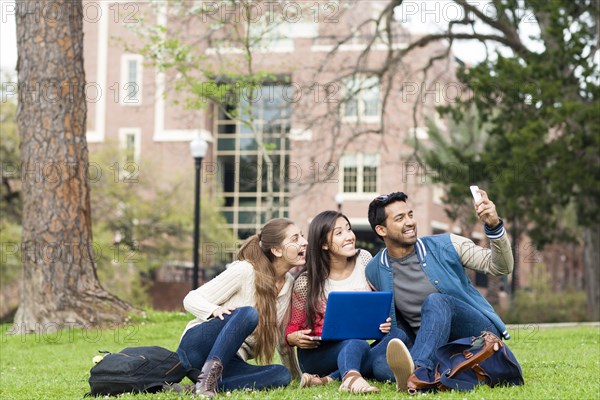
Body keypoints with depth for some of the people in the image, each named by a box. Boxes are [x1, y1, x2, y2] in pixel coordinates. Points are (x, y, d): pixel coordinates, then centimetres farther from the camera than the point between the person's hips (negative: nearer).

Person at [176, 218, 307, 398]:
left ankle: (206, 385, -34)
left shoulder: (289, 284, 8)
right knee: (248, 313, -34)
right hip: (198, 344, -6)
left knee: (282, 375, -26)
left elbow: (282, 337, 18)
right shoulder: (245, 270, -11)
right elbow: (191, 299, -9)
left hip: (230, 362, 6)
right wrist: (215, 310, -30)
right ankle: (208, 375, -40)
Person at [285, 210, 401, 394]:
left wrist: (388, 321, -12)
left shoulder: (364, 260, 2)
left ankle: (330, 378, -35)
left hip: (360, 350, 3)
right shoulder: (306, 283, -5)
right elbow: (294, 326, 3)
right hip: (318, 354, -3)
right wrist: (293, 338, -21)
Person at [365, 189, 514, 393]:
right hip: (431, 348, 3)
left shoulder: (446, 246, 1)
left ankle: (417, 372, -59)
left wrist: (494, 225, -20)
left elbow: (500, 267, -3)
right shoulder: (374, 272, 7)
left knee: (435, 301, -35)